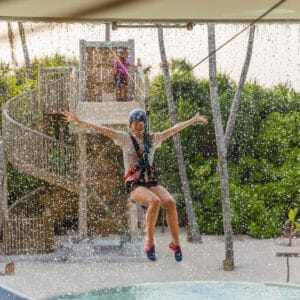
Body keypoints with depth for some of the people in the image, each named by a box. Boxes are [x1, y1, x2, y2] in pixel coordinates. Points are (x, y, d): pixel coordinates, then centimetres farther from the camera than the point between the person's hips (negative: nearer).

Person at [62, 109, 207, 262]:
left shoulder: (152, 139, 13)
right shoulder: (125, 138, 3)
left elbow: (174, 129, 19)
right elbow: (102, 129, -7)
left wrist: (194, 119, 25)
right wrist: (78, 122, -15)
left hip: (151, 182, 4)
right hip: (134, 185, -4)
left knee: (170, 202, -26)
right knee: (155, 201, -35)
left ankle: (176, 243, -14)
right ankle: (149, 243, -22)